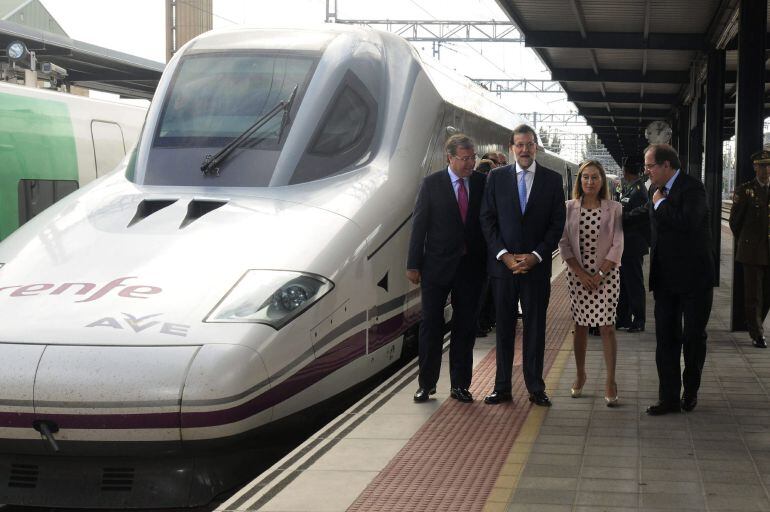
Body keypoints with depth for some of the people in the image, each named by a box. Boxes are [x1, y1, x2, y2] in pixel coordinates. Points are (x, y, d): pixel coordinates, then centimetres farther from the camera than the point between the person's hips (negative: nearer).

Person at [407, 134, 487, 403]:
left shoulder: (483, 182, 2)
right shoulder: (432, 184, -3)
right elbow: (419, 225, -2)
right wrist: (413, 265, -5)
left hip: (470, 267, 2)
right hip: (437, 266, -2)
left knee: (465, 327, 7)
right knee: (431, 325, 4)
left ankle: (460, 385, 16)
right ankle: (426, 383, 13)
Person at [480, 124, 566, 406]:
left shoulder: (552, 179, 3)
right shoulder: (496, 177, 4)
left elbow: (557, 223, 1)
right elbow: (487, 219, 2)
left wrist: (535, 256, -9)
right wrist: (504, 255, -9)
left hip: (537, 265, 0)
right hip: (503, 264, 1)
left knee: (535, 327, 4)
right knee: (504, 327, 6)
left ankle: (535, 388, 12)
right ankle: (502, 387, 12)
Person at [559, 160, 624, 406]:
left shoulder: (614, 208, -2)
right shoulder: (569, 208, 2)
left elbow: (617, 246, -4)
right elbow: (564, 243, 0)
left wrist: (599, 274, -11)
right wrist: (581, 274, -9)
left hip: (606, 273, -2)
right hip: (577, 273, 2)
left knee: (607, 326, -5)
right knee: (580, 325, 8)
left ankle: (610, 381, -2)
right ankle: (580, 375, 22)